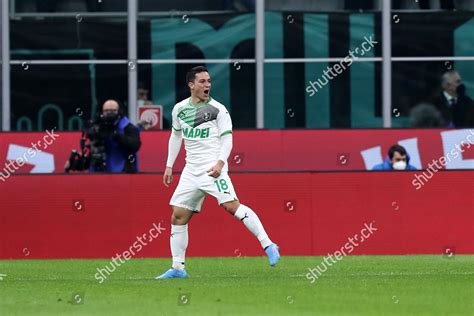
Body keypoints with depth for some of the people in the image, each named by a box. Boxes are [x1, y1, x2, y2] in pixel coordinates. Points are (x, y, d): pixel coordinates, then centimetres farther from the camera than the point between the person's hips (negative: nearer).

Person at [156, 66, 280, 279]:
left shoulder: (218, 109, -3)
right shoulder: (179, 109, 11)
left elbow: (227, 139, -5)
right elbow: (175, 136, 25)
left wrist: (220, 162, -21)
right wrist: (169, 166, 22)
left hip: (213, 168, -5)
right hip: (191, 171, 5)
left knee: (231, 205, -23)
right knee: (178, 216, 2)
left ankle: (268, 246, -20)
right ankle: (177, 268, 10)